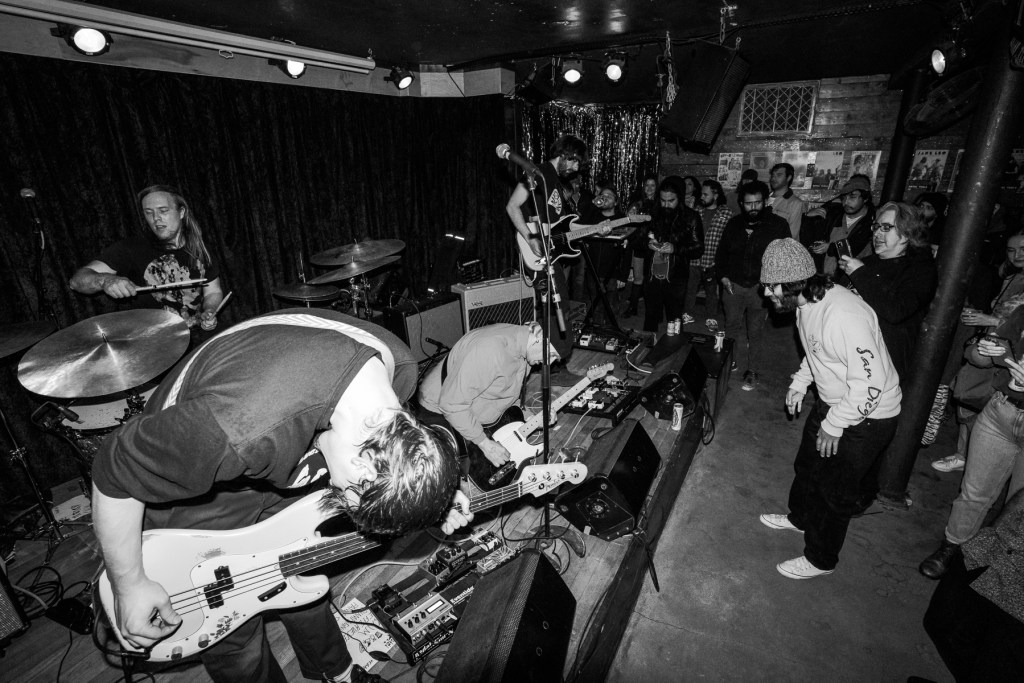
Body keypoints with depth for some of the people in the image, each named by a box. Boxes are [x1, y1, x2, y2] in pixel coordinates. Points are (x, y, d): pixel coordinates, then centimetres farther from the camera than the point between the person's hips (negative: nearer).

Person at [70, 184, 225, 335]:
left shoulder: (198, 248, 7)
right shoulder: (131, 248, -3)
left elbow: (213, 292, 13)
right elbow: (77, 280, -10)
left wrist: (209, 312, -8)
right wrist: (105, 280, -32)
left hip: (198, 335, 2)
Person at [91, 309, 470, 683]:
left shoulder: (399, 367, -24)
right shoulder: (247, 432, -47)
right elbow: (115, 471, -27)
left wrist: (435, 493, -11)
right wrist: (130, 585, -15)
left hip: (277, 472, 5)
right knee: (236, 643, 12)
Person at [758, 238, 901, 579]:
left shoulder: (844, 317, -35)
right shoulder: (808, 303, -5)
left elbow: (870, 383, -31)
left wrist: (834, 425, -23)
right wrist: (800, 383, 8)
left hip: (866, 416, -8)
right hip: (831, 402, 9)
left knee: (836, 490, 7)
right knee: (807, 465, 24)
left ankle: (820, 559, 29)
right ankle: (800, 517, 50)